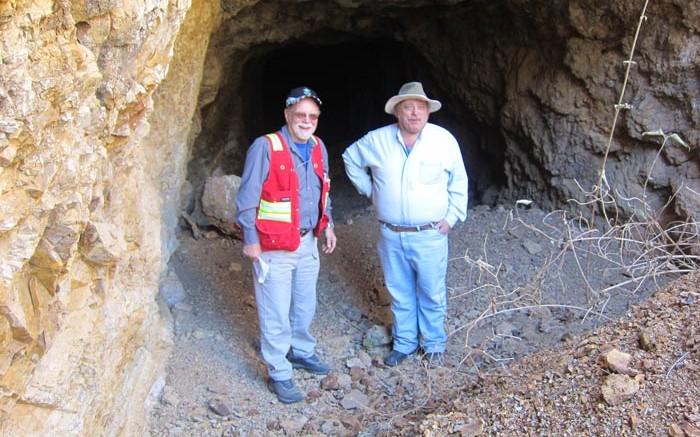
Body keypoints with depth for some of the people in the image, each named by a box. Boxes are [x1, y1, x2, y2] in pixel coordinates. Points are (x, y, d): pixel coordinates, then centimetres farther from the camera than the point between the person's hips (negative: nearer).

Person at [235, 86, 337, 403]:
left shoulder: (318, 148, 6)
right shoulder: (266, 147, -16)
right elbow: (247, 198, -13)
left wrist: (327, 225, 10)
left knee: (305, 304, 21)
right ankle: (278, 374, 15)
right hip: (273, 246, -6)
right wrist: (250, 240, -14)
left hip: (308, 241, 7)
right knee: (276, 314, 1)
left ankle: (301, 351, 42)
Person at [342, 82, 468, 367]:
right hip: (391, 235, 2)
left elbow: (458, 183, 3)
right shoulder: (377, 140, -3)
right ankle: (404, 342, 33)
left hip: (430, 235, -2)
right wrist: (369, 189, 10)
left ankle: (434, 344, 27)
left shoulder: (444, 139, -6)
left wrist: (451, 217, -2)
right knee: (399, 293, 15)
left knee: (432, 293, 7)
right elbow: (350, 158, 16)